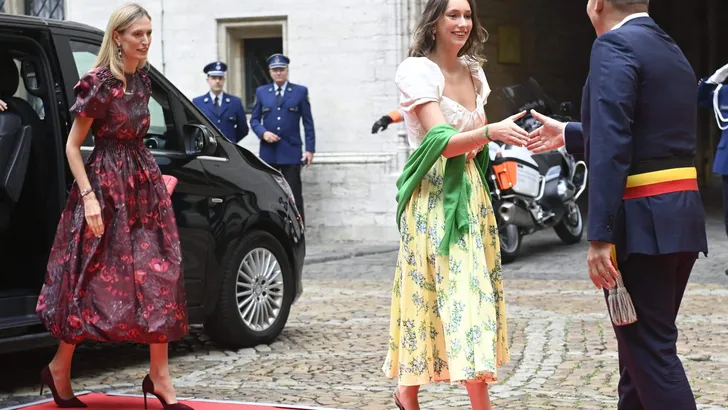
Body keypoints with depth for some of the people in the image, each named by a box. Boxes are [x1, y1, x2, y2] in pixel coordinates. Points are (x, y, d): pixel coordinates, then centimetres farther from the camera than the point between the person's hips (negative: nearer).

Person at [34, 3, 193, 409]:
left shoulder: (142, 80, 8)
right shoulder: (99, 82, -12)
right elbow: (73, 145, -10)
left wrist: (155, 179, 14)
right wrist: (89, 197, -17)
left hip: (144, 185, 7)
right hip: (106, 185, -7)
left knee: (158, 278, 1)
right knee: (95, 283, -1)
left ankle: (160, 377, 6)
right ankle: (59, 370, 17)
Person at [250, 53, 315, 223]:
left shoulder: (300, 92, 6)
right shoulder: (261, 92, 12)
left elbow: (308, 122, 4)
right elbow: (254, 119, 13)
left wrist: (310, 149, -3)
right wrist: (263, 132, -9)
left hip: (291, 152, -2)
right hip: (268, 152, 2)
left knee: (294, 197, -3)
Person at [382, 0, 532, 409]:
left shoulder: (474, 73, 12)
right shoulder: (418, 71, -10)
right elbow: (441, 142, -20)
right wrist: (491, 131, -36)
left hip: (470, 193, 7)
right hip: (433, 198, -7)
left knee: (472, 292, 4)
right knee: (460, 294, -12)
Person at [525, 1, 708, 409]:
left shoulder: (615, 45, -10)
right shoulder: (672, 51, 18)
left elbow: (612, 147, -20)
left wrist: (600, 236, -22)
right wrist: (569, 134, 44)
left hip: (644, 221, -9)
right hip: (683, 217, 9)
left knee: (651, 351, -5)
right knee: (642, 342, 18)